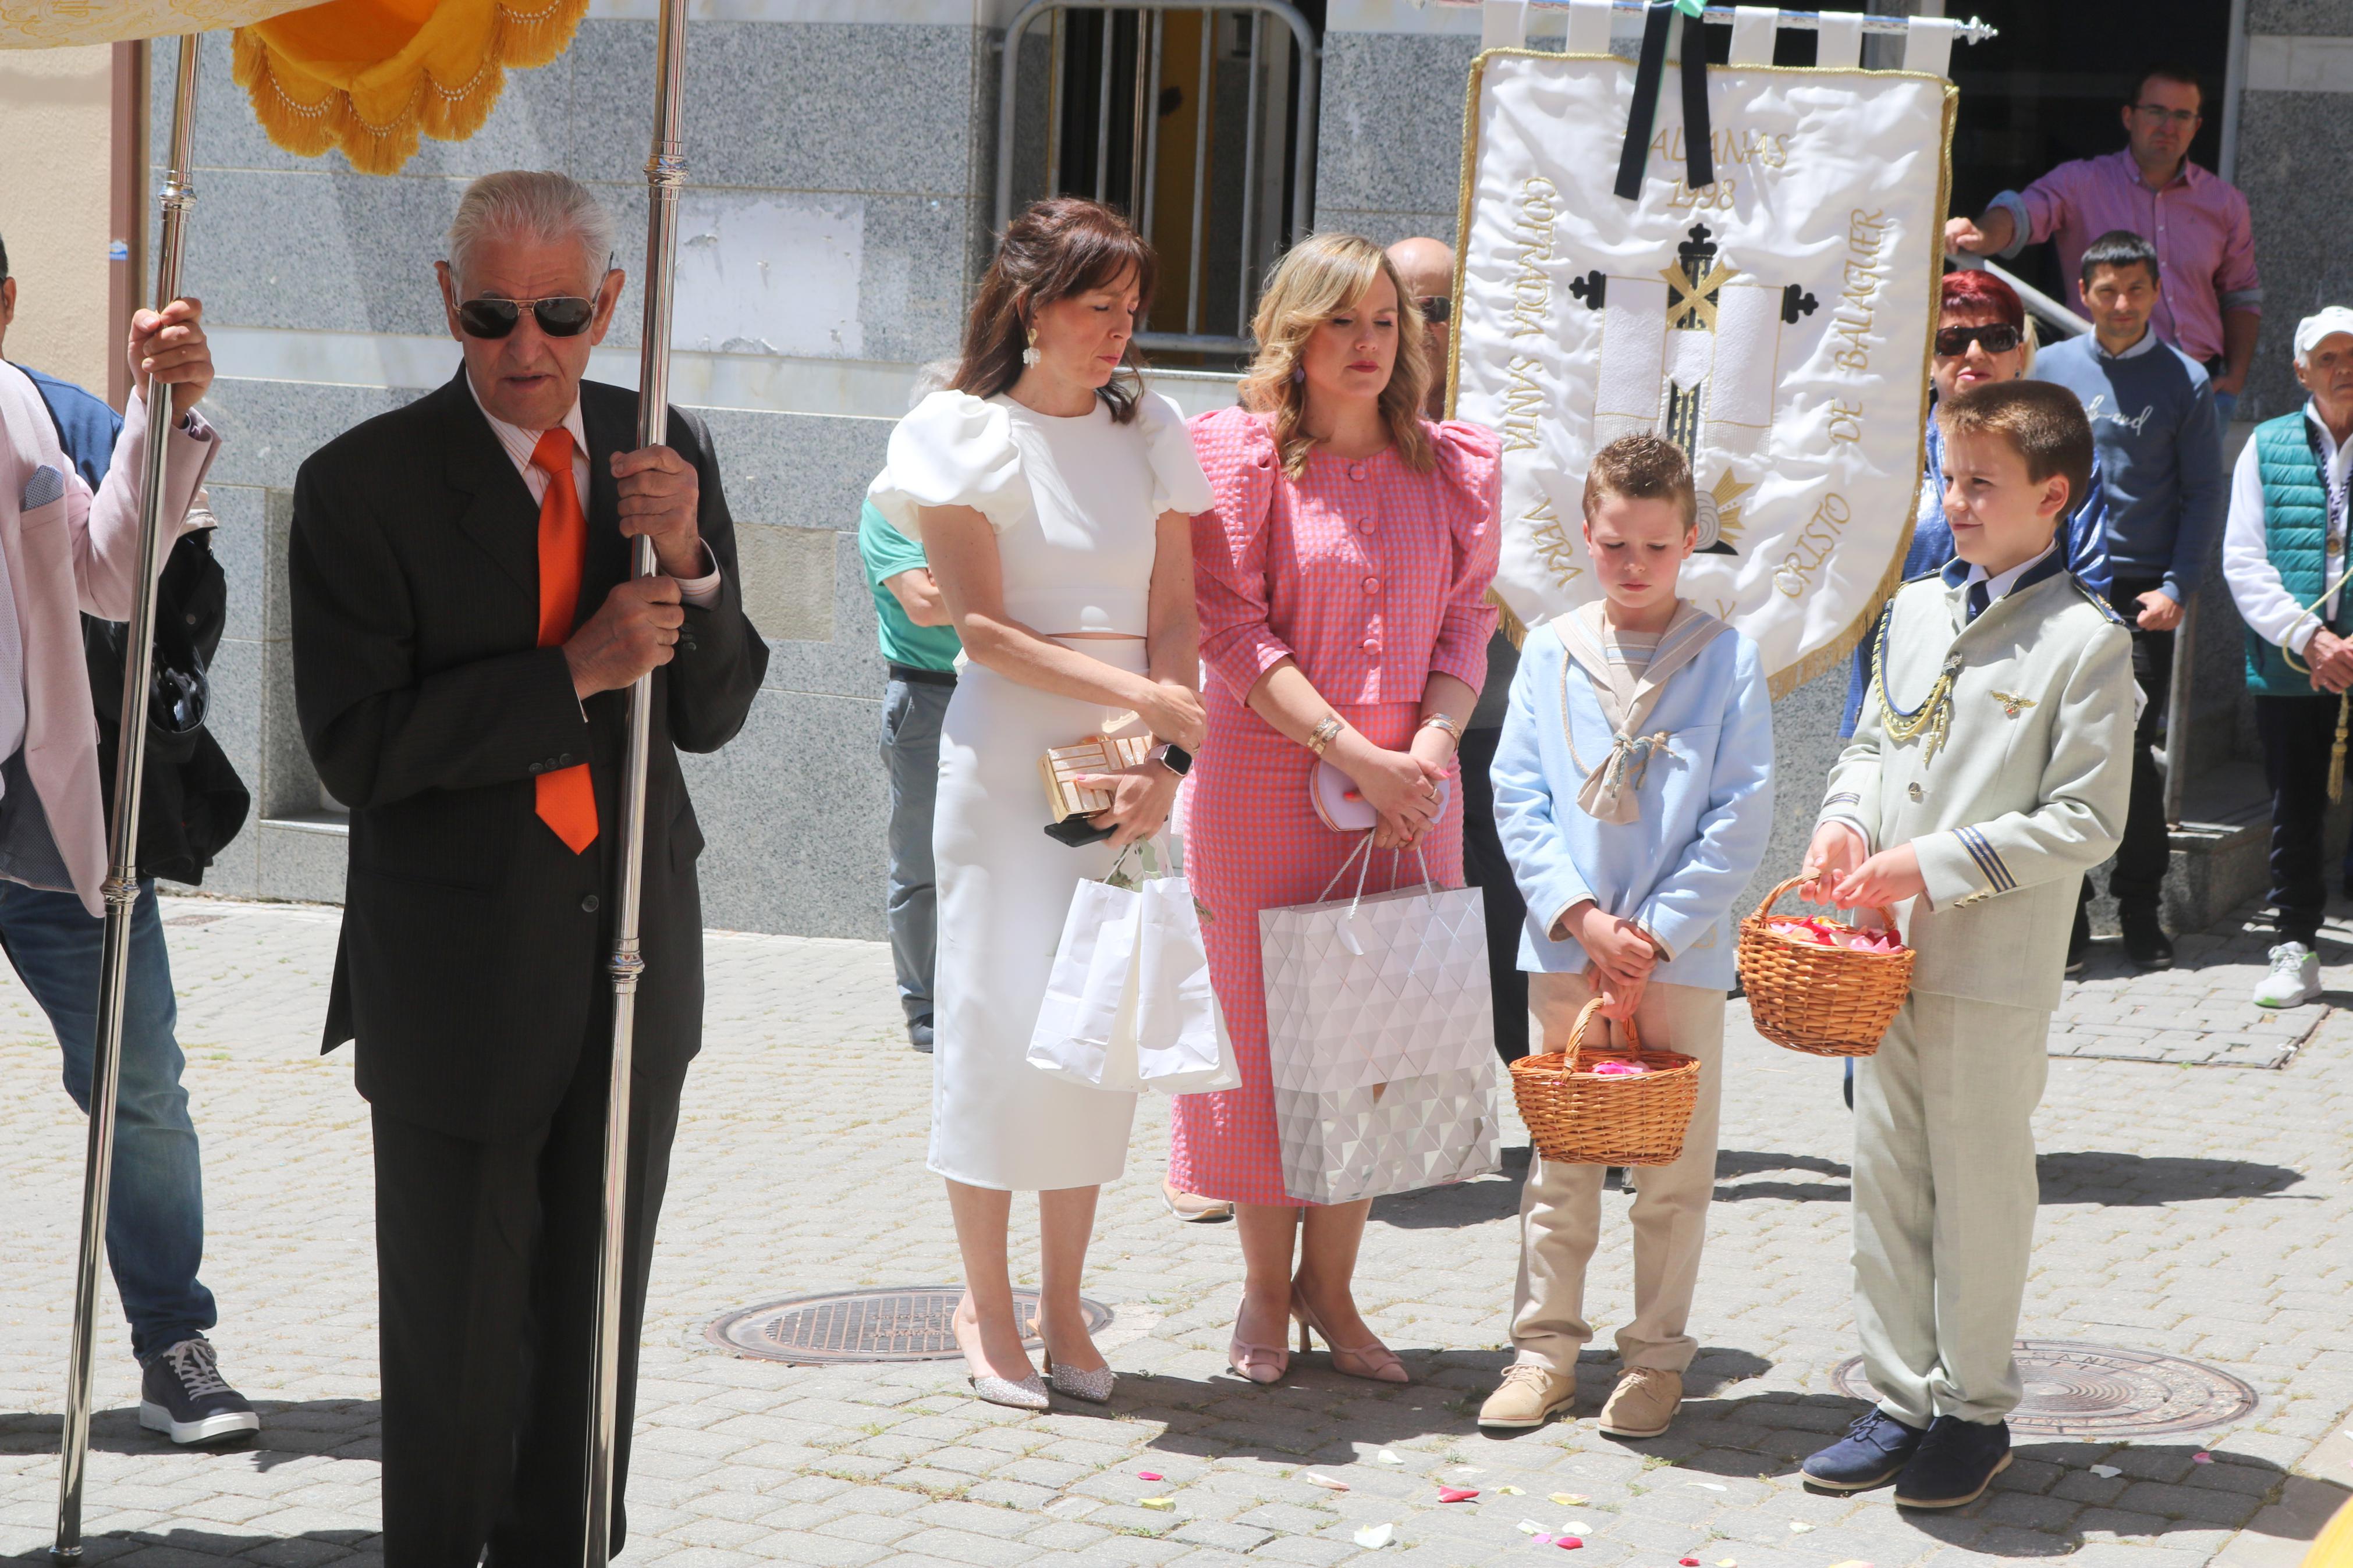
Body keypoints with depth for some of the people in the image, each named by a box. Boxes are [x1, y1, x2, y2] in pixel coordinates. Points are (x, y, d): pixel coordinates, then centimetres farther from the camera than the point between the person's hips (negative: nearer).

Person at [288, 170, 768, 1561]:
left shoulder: (673, 452, 1)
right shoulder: (364, 483, -12)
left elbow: (712, 714, 0)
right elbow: (357, 747, -17)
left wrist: (686, 559, -18)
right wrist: (575, 672, -23)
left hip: (633, 942, 4)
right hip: (460, 964, -4)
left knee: (597, 1308, 17)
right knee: (456, 1329, 5)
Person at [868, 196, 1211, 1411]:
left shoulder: (1148, 431, 9)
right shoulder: (967, 434, -3)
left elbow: (1174, 614, 5)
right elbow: (984, 628, -8)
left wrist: (1165, 755, -10)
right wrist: (1135, 694, -16)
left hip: (1128, 761, 4)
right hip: (1007, 753, -4)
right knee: (998, 1014, -2)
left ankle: (1062, 1307, 14)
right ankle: (986, 1306, 10)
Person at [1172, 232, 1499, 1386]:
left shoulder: (1452, 468, 8)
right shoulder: (1242, 455, -4)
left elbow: (1467, 623, 8)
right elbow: (1230, 629, -9)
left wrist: (1431, 745, -9)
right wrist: (1353, 752, -15)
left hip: (1407, 791, 3)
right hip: (1265, 784, -3)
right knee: (1266, 1031, 2)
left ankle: (1330, 1285, 18)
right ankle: (1265, 1290, 17)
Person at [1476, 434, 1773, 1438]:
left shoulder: (1727, 660, -3)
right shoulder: (1551, 653, 3)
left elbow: (1742, 821, -5)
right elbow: (1517, 798, 2)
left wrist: (1655, 934, -11)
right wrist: (1582, 914, -10)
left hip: (1683, 952, -2)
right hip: (1567, 948, 2)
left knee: (1675, 1165, 5)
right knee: (1561, 1158, 9)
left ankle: (1656, 1356, 16)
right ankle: (1545, 1346, 18)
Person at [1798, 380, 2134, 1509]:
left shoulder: (2087, 639, -10)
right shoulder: (1916, 610, 10)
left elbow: (2087, 821, -12)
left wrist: (1935, 865, -17)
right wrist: (1845, 818, 0)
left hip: (1996, 969, -6)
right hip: (1884, 950, 6)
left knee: (1980, 1191, 3)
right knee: (1887, 1182, 11)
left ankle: (1974, 1413, 17)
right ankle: (1901, 1401, 22)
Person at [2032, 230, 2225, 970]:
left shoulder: (2183, 379, 4)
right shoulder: (2053, 368, 8)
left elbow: (2202, 494, 4)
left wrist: (2177, 588, -6)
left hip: (2142, 590, -2)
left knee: (2132, 747, -5)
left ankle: (2140, 908, 6)